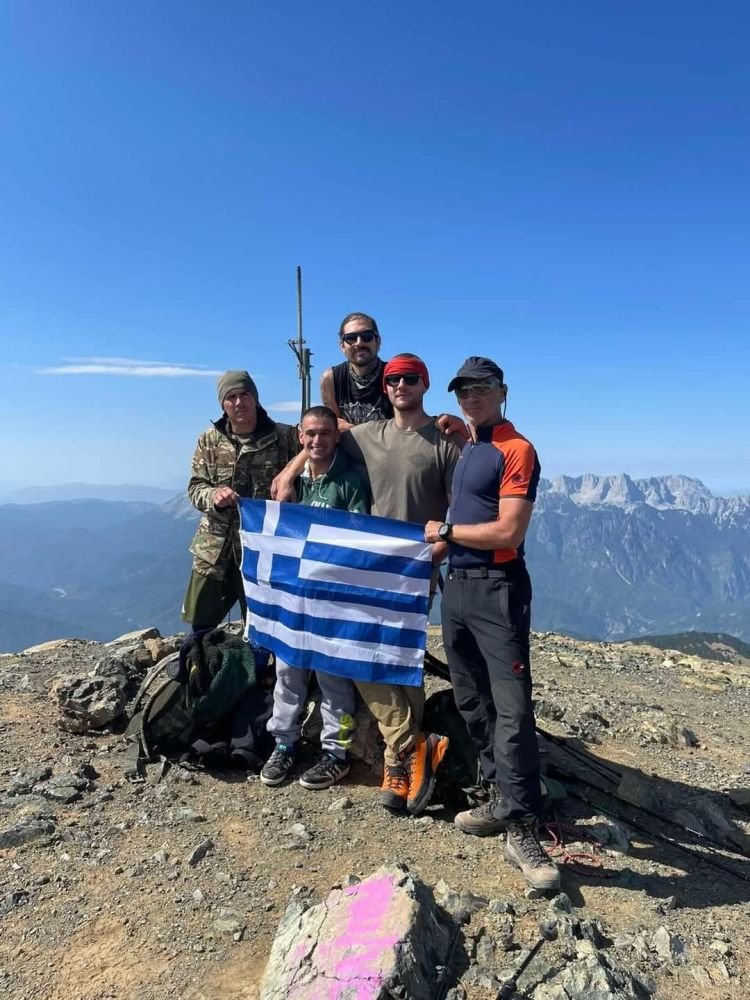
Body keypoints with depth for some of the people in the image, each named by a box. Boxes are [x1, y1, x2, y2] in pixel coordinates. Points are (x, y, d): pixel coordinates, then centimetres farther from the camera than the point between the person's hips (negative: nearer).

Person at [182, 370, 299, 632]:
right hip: (215, 550, 3)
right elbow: (195, 487, 3)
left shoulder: (284, 437, -5)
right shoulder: (209, 440, 3)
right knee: (201, 626, 13)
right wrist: (213, 495, -17)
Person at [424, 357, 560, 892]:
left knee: (512, 707, -9)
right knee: (473, 702, 14)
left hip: (497, 589, -9)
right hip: (457, 585, 9)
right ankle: (501, 798, 28)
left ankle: (521, 830, 0)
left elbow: (508, 532, -18)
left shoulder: (516, 450, -10)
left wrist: (445, 532, -9)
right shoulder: (465, 447, 16)